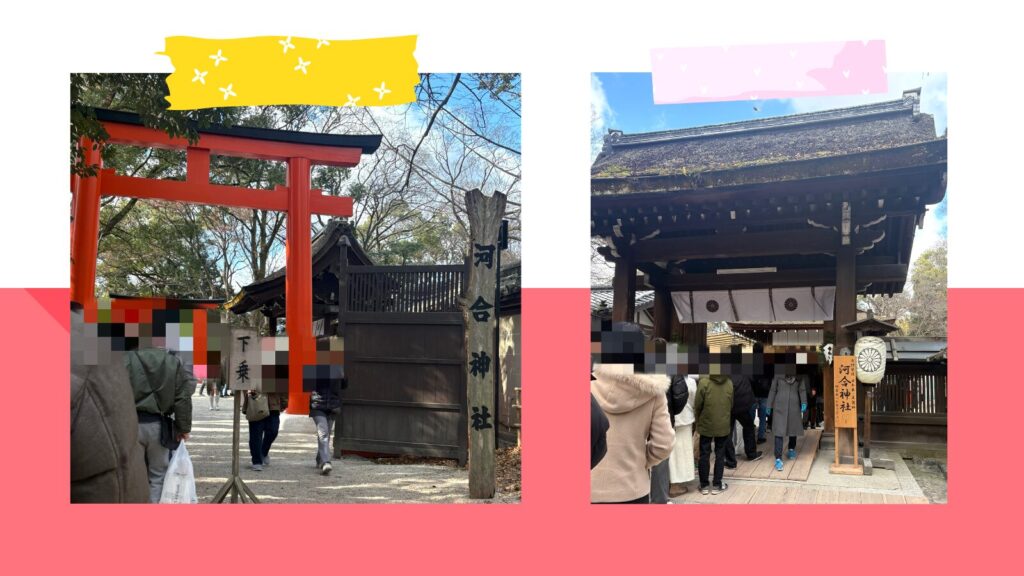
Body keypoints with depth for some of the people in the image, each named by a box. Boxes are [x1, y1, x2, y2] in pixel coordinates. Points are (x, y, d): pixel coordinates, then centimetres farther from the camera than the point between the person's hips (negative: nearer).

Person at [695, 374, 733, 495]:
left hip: (706, 425, -2)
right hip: (723, 425, 2)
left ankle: (704, 485, 15)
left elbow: (697, 405, -10)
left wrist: (698, 420, 8)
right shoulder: (729, 383, -6)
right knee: (720, 455, 11)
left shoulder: (704, 382, -17)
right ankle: (717, 485, 16)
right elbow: (731, 405, 5)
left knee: (704, 455, 9)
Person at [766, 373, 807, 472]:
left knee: (793, 428, 16)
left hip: (794, 406, 3)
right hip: (780, 406, -3)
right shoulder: (778, 375, 0)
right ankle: (778, 459, -11)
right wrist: (769, 406, 4)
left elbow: (802, 389, 6)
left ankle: (792, 449, 43)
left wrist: (804, 402, -9)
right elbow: (773, 390, 3)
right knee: (779, 431, -10)